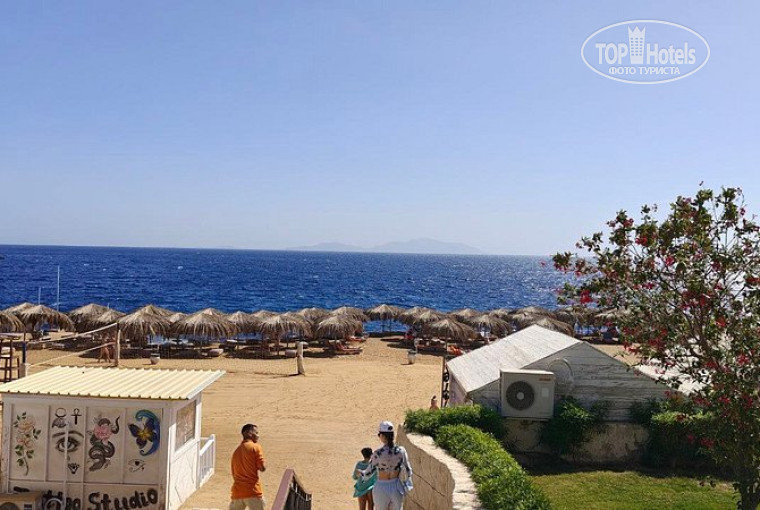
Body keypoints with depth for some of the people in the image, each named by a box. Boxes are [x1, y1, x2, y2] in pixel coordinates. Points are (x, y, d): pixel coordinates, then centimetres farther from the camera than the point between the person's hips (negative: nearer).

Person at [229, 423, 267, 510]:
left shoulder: (236, 451, 17)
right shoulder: (255, 447, -4)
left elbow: (234, 473, 18)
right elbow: (262, 468, -8)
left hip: (236, 492, 6)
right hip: (252, 492, -6)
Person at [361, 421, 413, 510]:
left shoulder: (378, 453, -21)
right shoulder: (401, 450, -11)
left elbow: (368, 473, -9)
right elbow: (408, 470, -1)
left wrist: (360, 472, 13)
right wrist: (407, 484, 18)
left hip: (382, 489, -3)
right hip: (396, 487, 3)